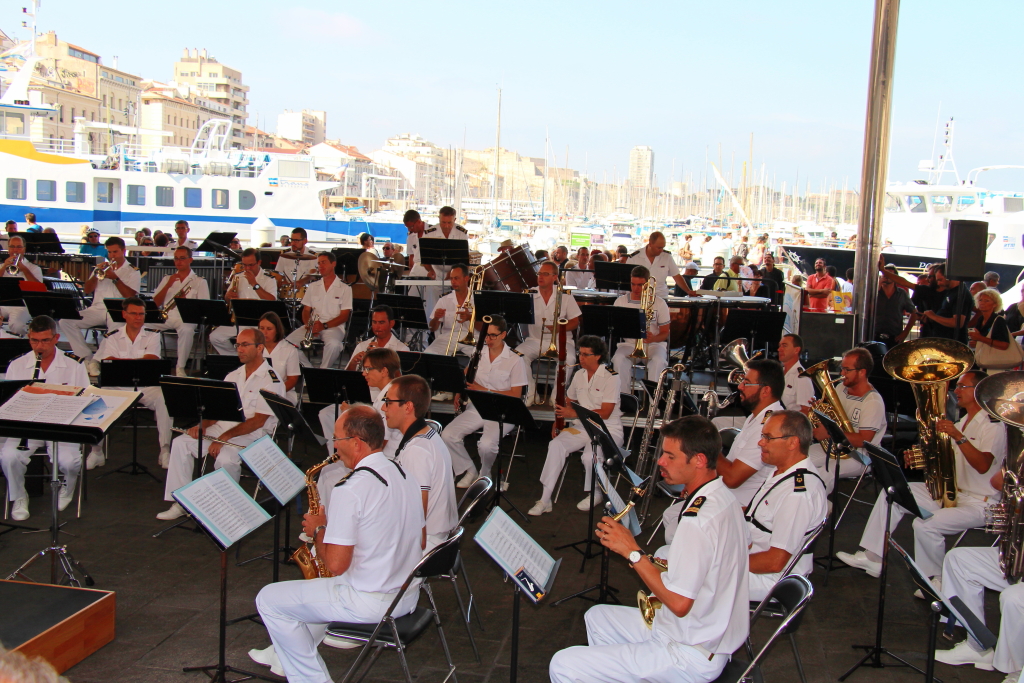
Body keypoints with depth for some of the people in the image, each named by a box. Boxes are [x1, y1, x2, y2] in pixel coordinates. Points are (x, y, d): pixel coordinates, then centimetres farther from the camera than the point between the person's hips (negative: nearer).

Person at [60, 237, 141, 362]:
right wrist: (96, 274, -1)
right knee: (66, 321, -17)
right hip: (98, 309, 5)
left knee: (117, 328, -39)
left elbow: (130, 296, -4)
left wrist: (115, 279, -12)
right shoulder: (103, 267, 23)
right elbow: (87, 290, 15)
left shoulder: (132, 271, 10)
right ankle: (86, 357, -14)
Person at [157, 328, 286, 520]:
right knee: (181, 443, -9)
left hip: (253, 434, -7)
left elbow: (258, 421, -15)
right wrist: (202, 425, -5)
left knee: (225, 458, -34)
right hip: (223, 427, 8)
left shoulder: (271, 380, -8)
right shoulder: (233, 376, 18)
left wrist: (225, 437, -21)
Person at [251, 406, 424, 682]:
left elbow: (335, 565, -23)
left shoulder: (350, 491, -22)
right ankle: (291, 653, 40)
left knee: (269, 599, 4)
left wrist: (318, 530, -4)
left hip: (370, 603, -8)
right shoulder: (407, 476, 3)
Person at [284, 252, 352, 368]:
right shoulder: (313, 287, 19)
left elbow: (344, 316, -2)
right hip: (313, 325, 4)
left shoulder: (345, 288, 5)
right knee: (288, 341, -22)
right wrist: (308, 325, -6)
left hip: (333, 327, -4)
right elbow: (306, 310, 17)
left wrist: (324, 325, -16)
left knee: (333, 344, -39)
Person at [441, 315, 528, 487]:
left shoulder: (515, 360, -7)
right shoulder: (479, 353, 7)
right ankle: (469, 471, 4)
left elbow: (516, 394, -10)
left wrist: (485, 390, -17)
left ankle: (485, 474, 2)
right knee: (447, 435, -17)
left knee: (486, 444, -31)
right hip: (477, 408, 5)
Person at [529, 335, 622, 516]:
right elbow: (568, 402, 20)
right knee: (556, 445, -22)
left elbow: (604, 413, -17)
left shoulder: (610, 377, -11)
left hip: (608, 429, -6)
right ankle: (545, 500, -20)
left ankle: (595, 494, -1)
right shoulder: (579, 375, 11)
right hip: (582, 427, 6)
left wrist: (574, 414, -21)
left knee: (589, 456, -33)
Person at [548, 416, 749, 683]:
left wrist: (632, 552, -18)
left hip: (691, 656, -10)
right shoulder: (722, 496, 4)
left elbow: (679, 603, -26)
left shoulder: (698, 519, -28)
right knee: (596, 616, 27)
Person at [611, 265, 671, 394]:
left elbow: (665, 332, 3)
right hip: (628, 344, 1)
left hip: (653, 344, -1)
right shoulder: (621, 301, 6)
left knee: (658, 361, -34)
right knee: (619, 359, -32)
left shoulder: (659, 303, 2)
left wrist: (654, 339, -20)